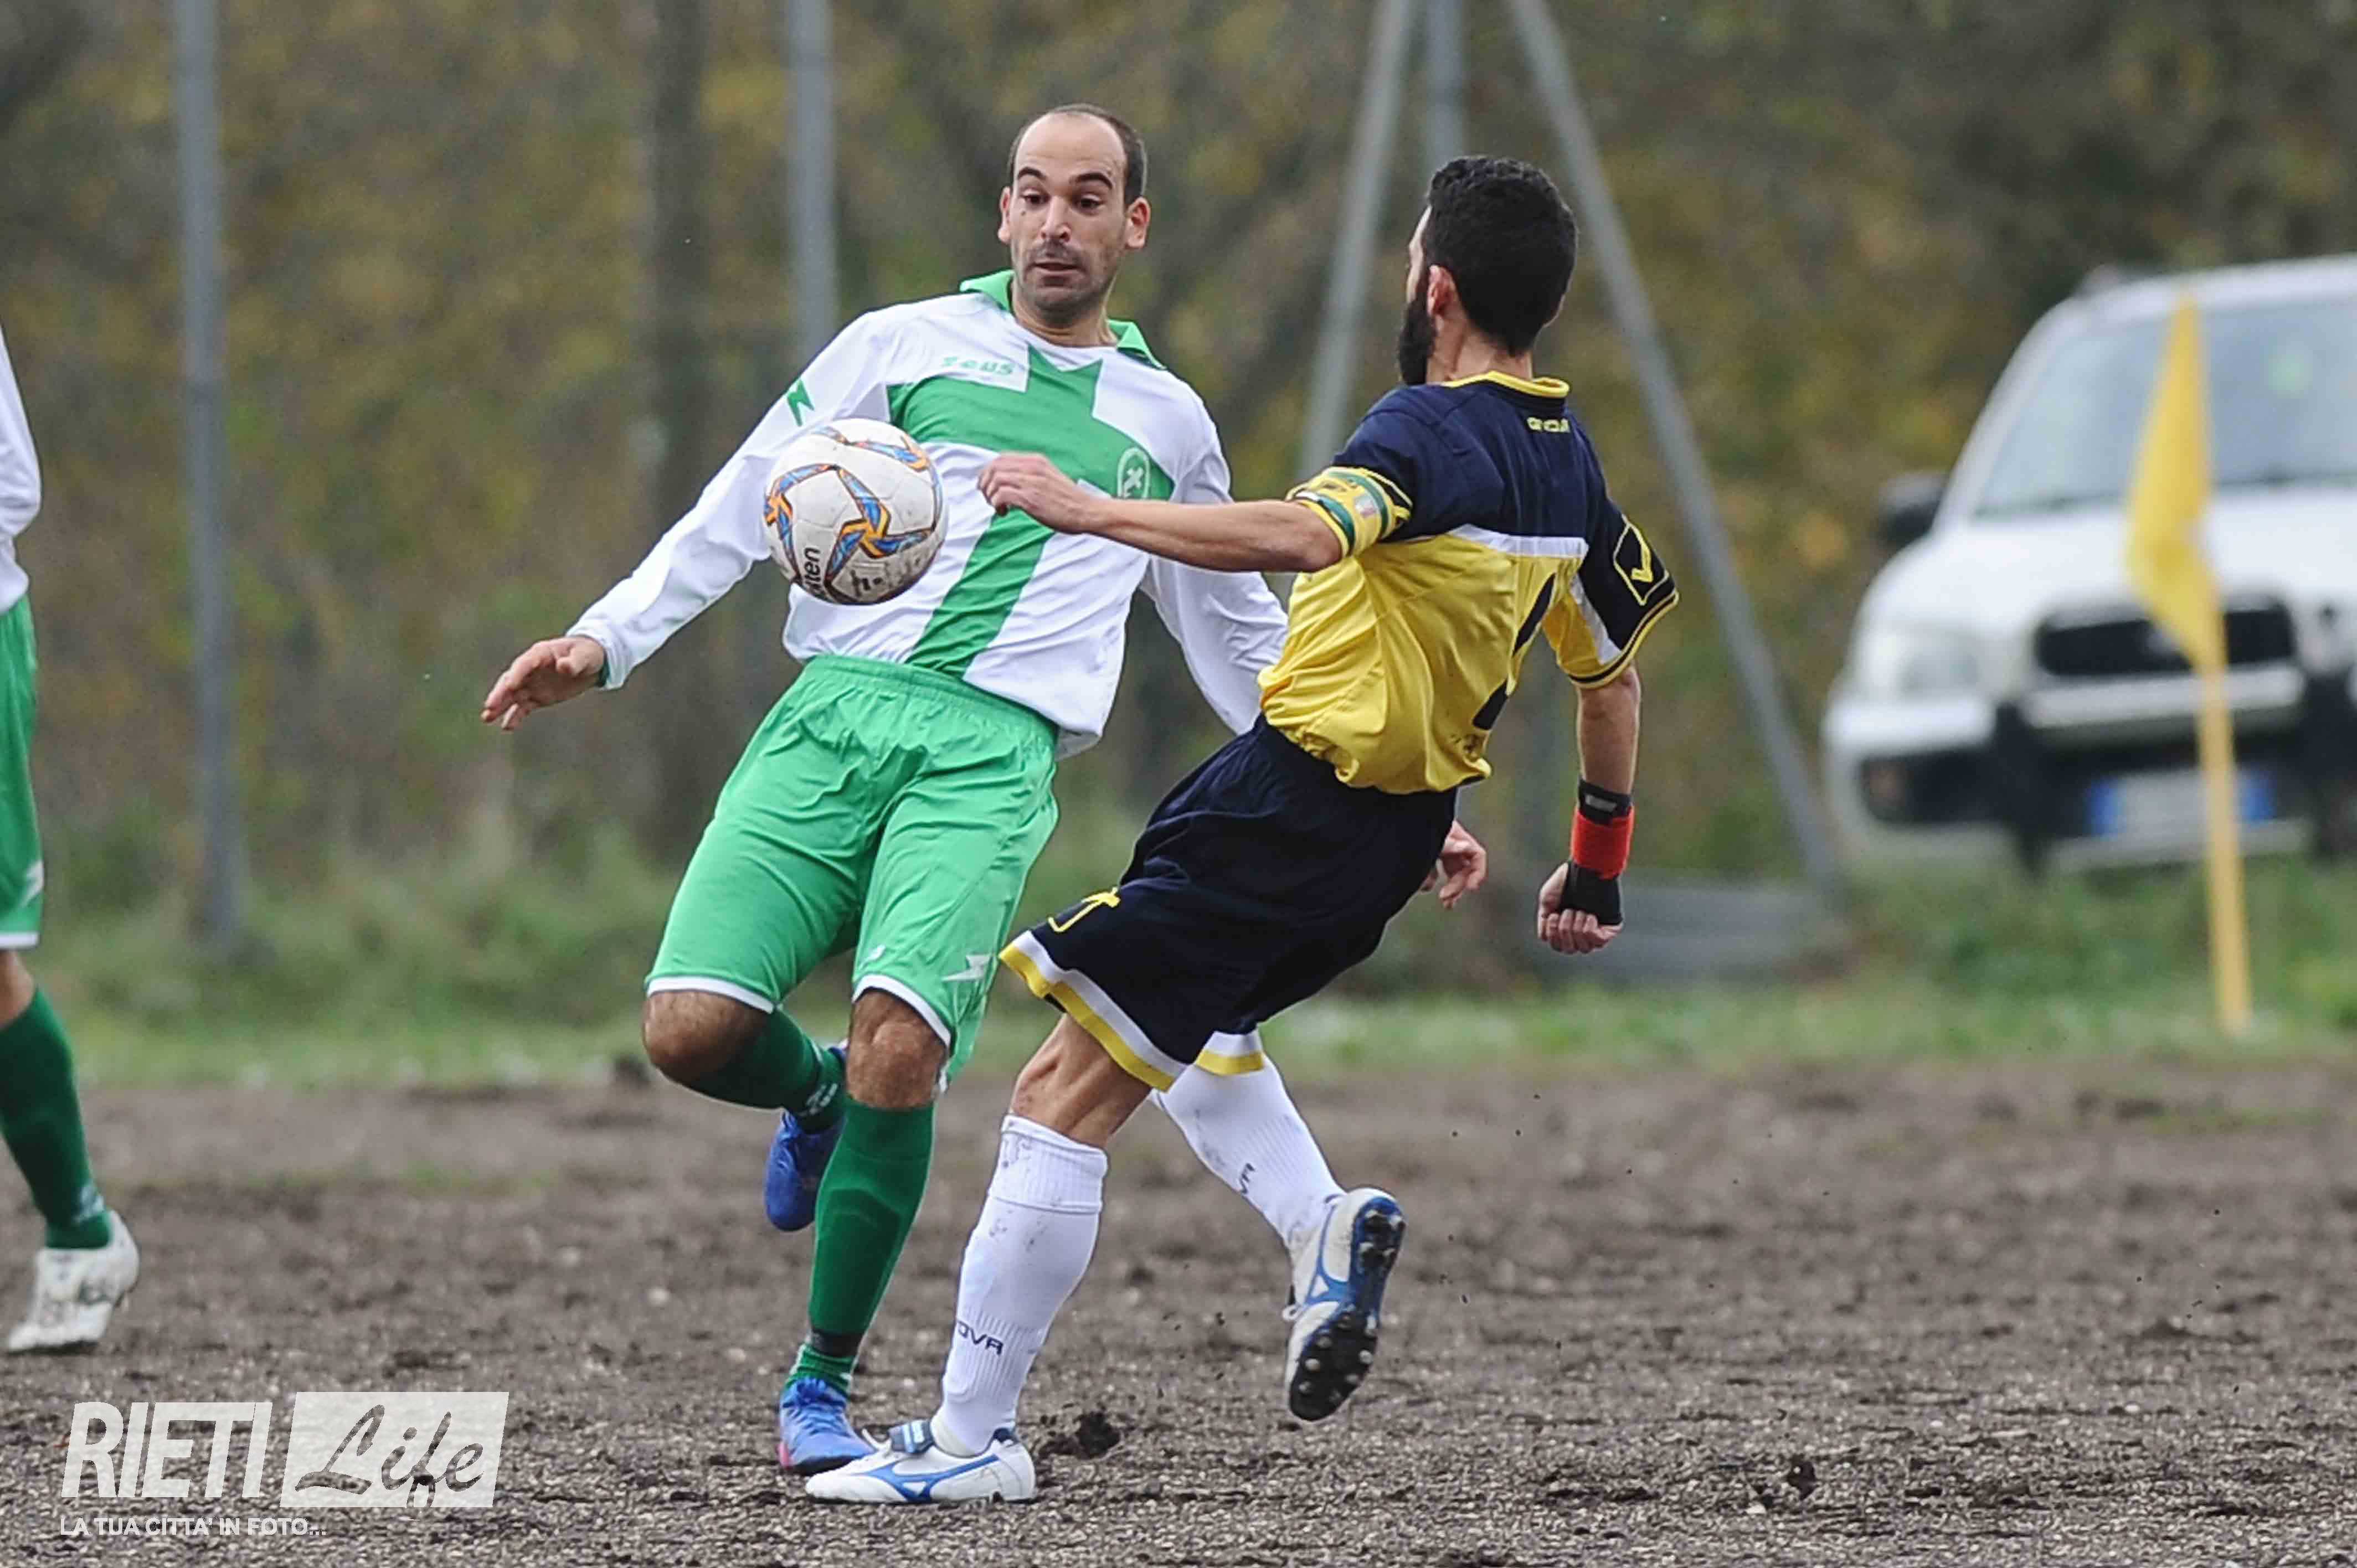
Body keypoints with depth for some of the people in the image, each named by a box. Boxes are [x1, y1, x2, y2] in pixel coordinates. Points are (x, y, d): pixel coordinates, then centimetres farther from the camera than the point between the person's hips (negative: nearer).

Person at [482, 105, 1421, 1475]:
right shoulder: (904, 346, 15)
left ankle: (824, 1385, -6)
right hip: (832, 717, 0)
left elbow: (1249, 648, 31)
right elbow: (742, 515, 14)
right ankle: (816, 1097, 21)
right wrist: (605, 642, 2)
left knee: (901, 1046, -25)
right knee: (695, 1027, -19)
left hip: (995, 756, 0)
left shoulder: (1166, 423, 21)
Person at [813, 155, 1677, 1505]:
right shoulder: (1568, 463, 9)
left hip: (1290, 806, -9)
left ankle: (972, 1437, -6)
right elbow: (1615, 669, 20)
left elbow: (1307, 534, -38)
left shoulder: (1433, 431, -17)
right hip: (1397, 835, 9)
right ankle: (1329, 1231, 5)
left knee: (1063, 1095, -5)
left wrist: (1091, 511, -37)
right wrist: (1598, 870, 31)